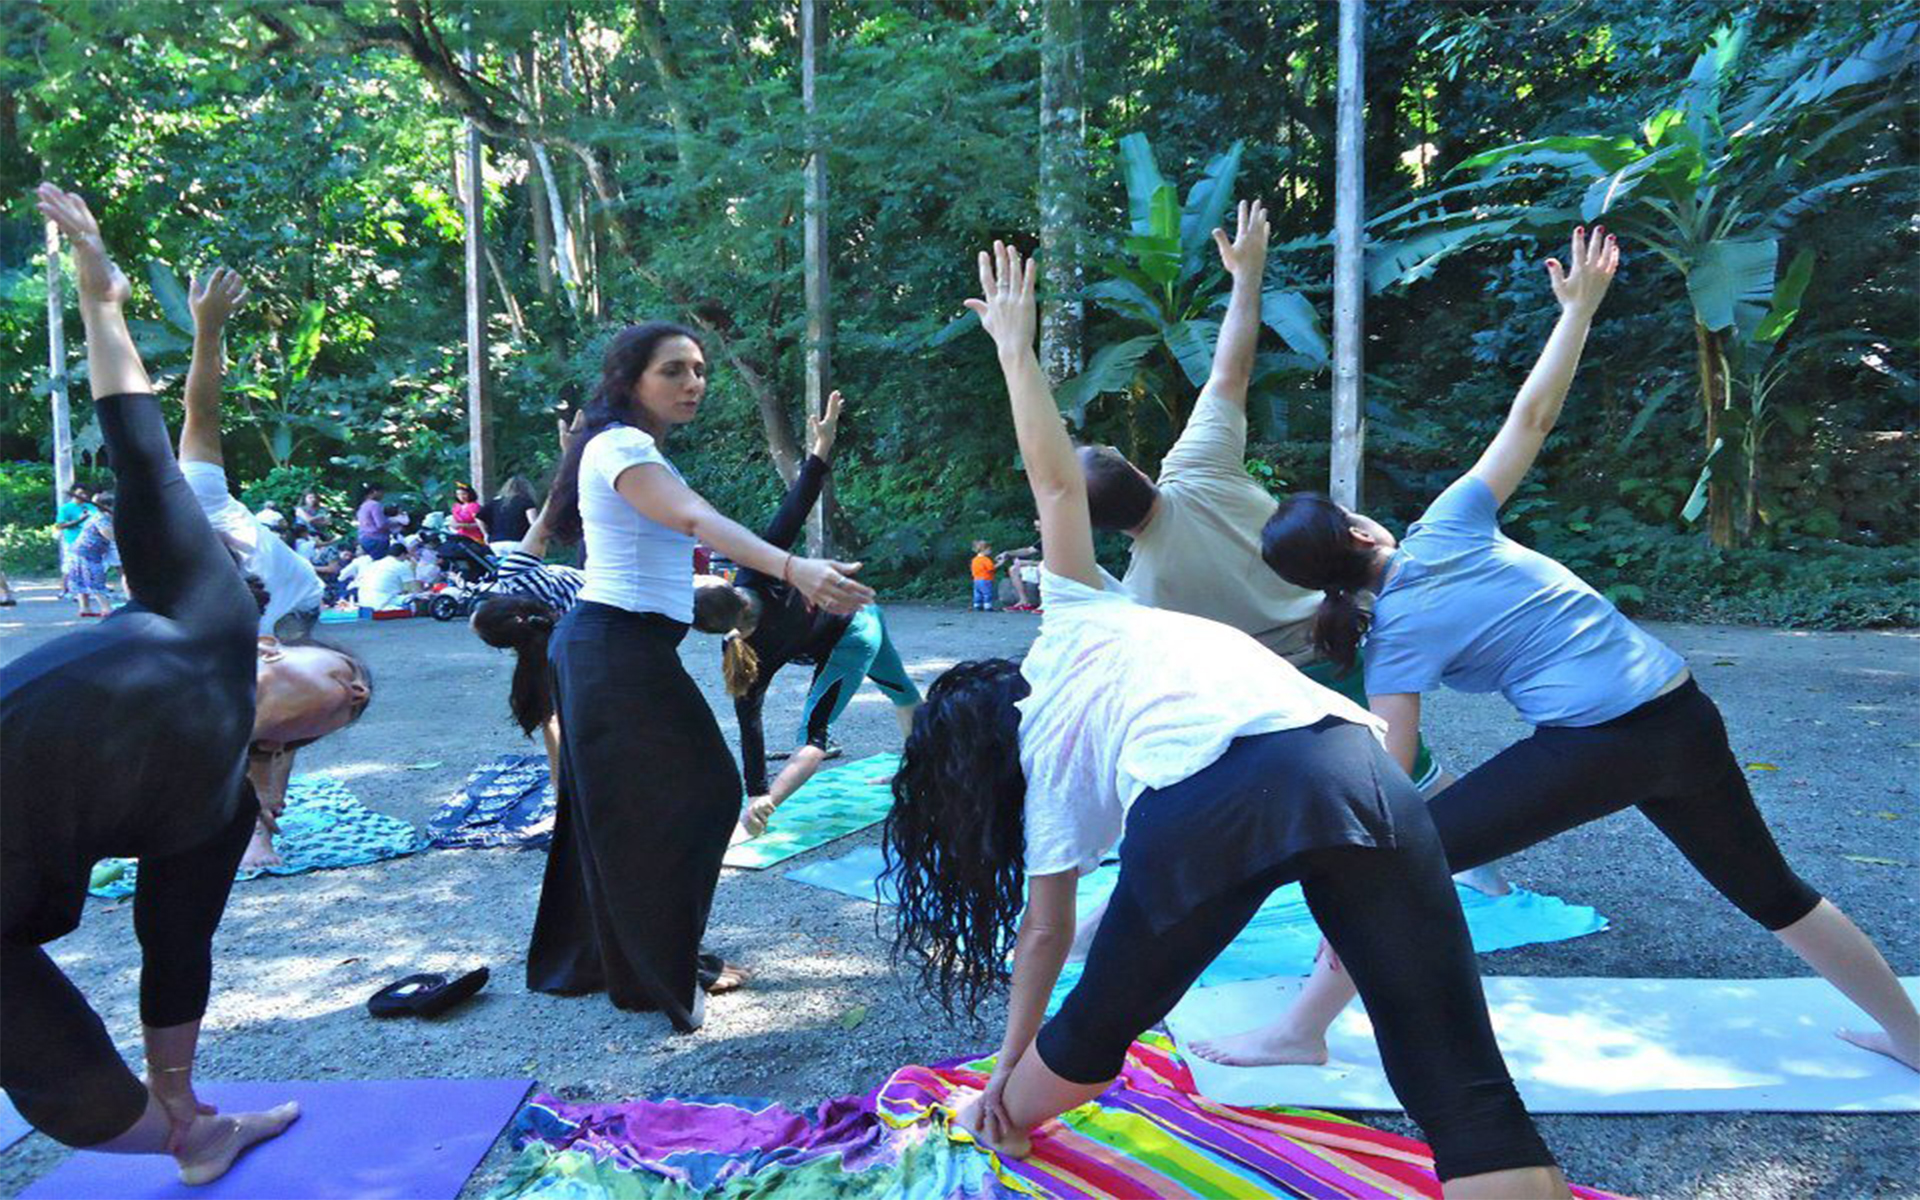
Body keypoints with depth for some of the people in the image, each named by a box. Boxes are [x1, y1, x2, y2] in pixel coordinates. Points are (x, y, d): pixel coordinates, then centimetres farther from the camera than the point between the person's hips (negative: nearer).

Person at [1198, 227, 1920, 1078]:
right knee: (1772, 891, 28)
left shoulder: (1396, 639, -5)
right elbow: (1531, 419, 5)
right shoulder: (1449, 523, 2)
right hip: (1685, 718, 6)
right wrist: (1579, 307, 14)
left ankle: (1301, 1033, 6)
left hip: (1593, 746, -6)